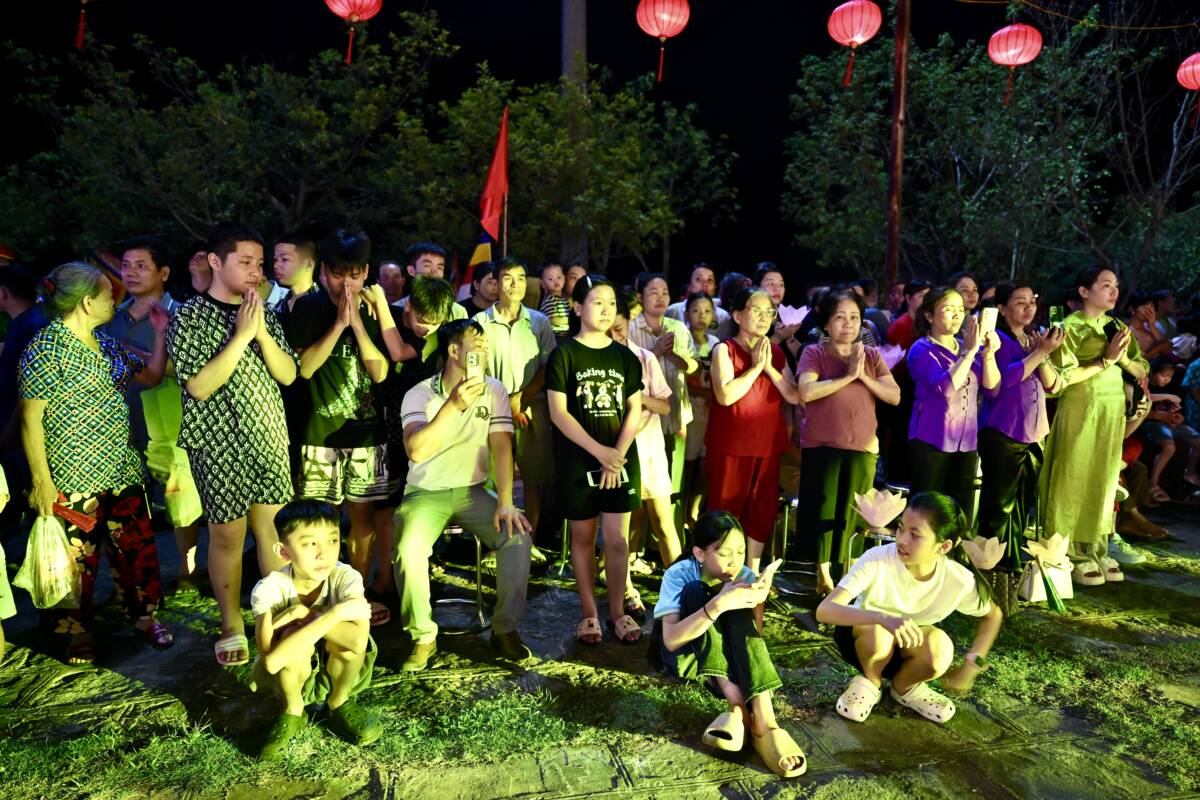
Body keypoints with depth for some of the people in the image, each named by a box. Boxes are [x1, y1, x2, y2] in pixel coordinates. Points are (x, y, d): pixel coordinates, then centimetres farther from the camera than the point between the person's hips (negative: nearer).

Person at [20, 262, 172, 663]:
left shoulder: (107, 345, 9)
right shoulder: (45, 349, -13)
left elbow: (151, 376, 17)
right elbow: (31, 419, -13)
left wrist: (161, 332, 5)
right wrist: (41, 480, -13)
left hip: (122, 469, 7)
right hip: (72, 479, -7)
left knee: (137, 546, 13)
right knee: (78, 557, 6)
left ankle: (144, 614, 30)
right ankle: (77, 633, 25)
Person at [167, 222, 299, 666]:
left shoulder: (264, 314, 7)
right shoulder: (189, 317, -7)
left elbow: (288, 374, 1)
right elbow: (198, 386, -17)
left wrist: (262, 333, -13)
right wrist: (241, 336, -20)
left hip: (269, 438, 4)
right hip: (219, 444, -4)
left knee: (274, 530, 10)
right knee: (228, 535, 6)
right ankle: (232, 625, 24)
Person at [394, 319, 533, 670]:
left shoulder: (493, 390, 0)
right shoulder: (420, 394, -8)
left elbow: (501, 447, -8)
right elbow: (416, 451, -23)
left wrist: (505, 503, -19)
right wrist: (454, 404, -30)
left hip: (472, 491, 2)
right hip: (426, 493, -2)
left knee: (518, 536, -23)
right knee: (409, 550, -29)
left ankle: (505, 628, -2)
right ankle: (423, 637, -5)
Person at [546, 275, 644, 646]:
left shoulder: (625, 357, 7)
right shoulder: (564, 355, -4)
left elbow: (634, 410, 5)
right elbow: (558, 413, -10)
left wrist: (618, 454, -9)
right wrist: (599, 451, -17)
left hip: (621, 460, 2)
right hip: (577, 461, -2)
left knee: (617, 538, 4)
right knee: (583, 536, 8)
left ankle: (617, 611, 19)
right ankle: (589, 613, 22)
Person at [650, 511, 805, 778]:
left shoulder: (744, 576, -12)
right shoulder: (679, 575, -23)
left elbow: (753, 633, -14)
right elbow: (671, 640, -35)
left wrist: (756, 603, -35)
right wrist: (718, 604, -47)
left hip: (726, 653, 3)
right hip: (682, 654, -2)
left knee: (737, 613, -31)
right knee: (697, 593, -33)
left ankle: (763, 720, -39)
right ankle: (740, 708, -37)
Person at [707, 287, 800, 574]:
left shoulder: (776, 352, 10)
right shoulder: (724, 349, -7)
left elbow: (794, 396, 1)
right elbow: (726, 395, -23)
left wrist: (769, 367, -10)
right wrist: (755, 366, -15)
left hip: (767, 445, 6)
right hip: (730, 445, -5)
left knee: (763, 510, 12)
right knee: (725, 510, 4)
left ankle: (753, 573, 28)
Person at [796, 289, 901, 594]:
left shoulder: (871, 355, 9)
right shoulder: (814, 353, -3)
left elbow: (895, 397, 2)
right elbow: (806, 392, -20)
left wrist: (863, 376, -11)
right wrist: (847, 376, -18)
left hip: (862, 447, 4)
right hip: (822, 445, -3)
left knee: (849, 514, 9)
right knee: (824, 510, 1)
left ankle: (837, 573, 21)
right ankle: (823, 573, 13)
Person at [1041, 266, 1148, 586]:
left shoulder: (1118, 327, 13)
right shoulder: (1071, 327, -8)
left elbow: (1142, 371, 12)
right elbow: (1063, 376, -18)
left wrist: (1123, 358, -6)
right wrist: (1105, 360, -16)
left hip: (1113, 412, 7)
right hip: (1081, 411, -7)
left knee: (1104, 481, 11)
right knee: (1075, 481, -3)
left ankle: (1096, 551, 20)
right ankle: (1072, 556, 4)